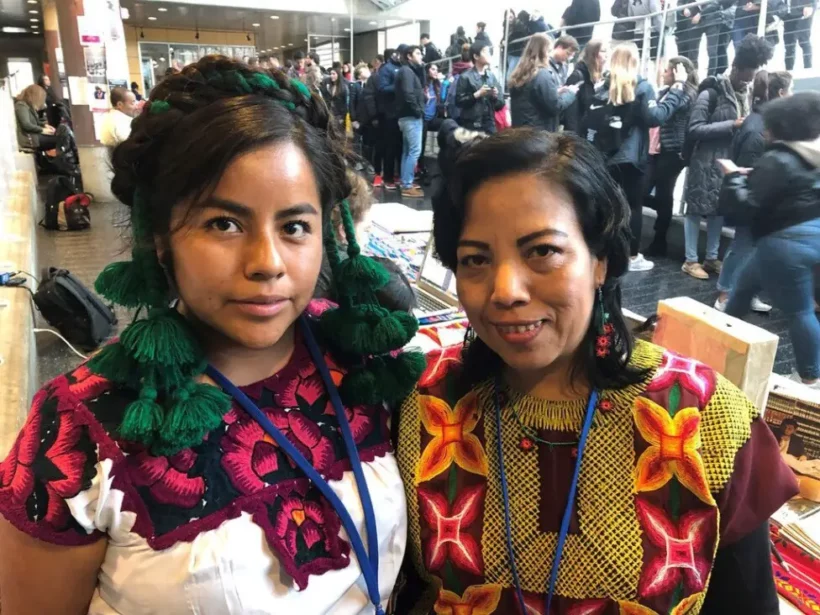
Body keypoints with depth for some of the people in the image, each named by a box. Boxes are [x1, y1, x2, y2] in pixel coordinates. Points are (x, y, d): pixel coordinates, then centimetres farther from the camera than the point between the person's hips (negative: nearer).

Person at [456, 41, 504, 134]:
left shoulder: (492, 76, 11)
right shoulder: (466, 77, -2)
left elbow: (500, 105, 13)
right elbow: (459, 101, -9)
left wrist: (495, 96, -8)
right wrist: (478, 94, -15)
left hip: (490, 125, 5)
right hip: (471, 126, -5)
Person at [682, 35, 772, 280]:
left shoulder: (746, 94, 9)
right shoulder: (711, 93, -11)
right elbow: (694, 129, -17)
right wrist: (732, 125, -20)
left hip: (730, 161, 7)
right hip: (706, 162, -7)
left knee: (719, 210, 13)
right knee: (697, 209, 2)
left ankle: (711, 258, 24)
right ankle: (691, 260, 10)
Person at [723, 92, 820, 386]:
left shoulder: (776, 161, -20)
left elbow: (750, 205, -19)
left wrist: (734, 176, -6)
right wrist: (751, 176, 9)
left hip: (786, 241, -10)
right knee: (745, 282, 23)